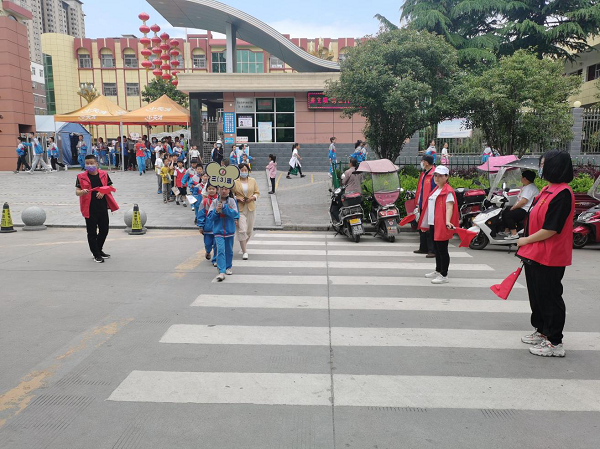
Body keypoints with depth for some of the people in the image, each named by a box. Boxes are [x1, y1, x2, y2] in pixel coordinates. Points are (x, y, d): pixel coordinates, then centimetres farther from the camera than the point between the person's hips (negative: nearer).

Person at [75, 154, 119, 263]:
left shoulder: (104, 174, 6)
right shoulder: (81, 176, -1)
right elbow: (77, 191, -6)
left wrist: (103, 192, -9)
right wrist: (82, 192, -29)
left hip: (103, 206, 3)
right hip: (90, 208, -3)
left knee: (104, 230, 12)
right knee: (92, 232, 3)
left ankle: (99, 250, 33)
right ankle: (96, 254, 15)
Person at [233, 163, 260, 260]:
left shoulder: (253, 181, 8)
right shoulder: (234, 182, 0)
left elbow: (257, 192, 12)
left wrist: (253, 197, -8)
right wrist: (237, 198, -13)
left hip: (251, 208, 3)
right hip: (239, 209, -3)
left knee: (249, 230, 10)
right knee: (242, 230, -11)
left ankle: (244, 245, 38)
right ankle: (245, 251, -3)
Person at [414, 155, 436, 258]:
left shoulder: (433, 175, -16)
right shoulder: (424, 174, 15)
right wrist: (418, 204, 20)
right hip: (422, 206, 10)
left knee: (429, 229, -6)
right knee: (422, 227, 16)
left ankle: (432, 250, 0)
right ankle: (423, 248, 27)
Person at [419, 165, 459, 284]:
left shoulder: (448, 191, -12)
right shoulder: (436, 189, 16)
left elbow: (449, 207, -24)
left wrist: (447, 221, -39)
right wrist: (426, 222, 29)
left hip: (442, 225, -9)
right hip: (433, 224, 9)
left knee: (442, 249, -5)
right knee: (436, 249, 18)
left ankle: (444, 276, 1)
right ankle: (438, 271, 31)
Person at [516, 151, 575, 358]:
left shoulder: (562, 193, -20)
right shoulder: (547, 190, 10)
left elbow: (551, 229, -24)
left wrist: (526, 241, -12)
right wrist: (527, 245, 15)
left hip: (549, 257, -10)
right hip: (535, 255, 10)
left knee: (550, 298, 1)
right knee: (537, 296, 20)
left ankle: (555, 343, 12)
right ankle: (541, 332, 35)